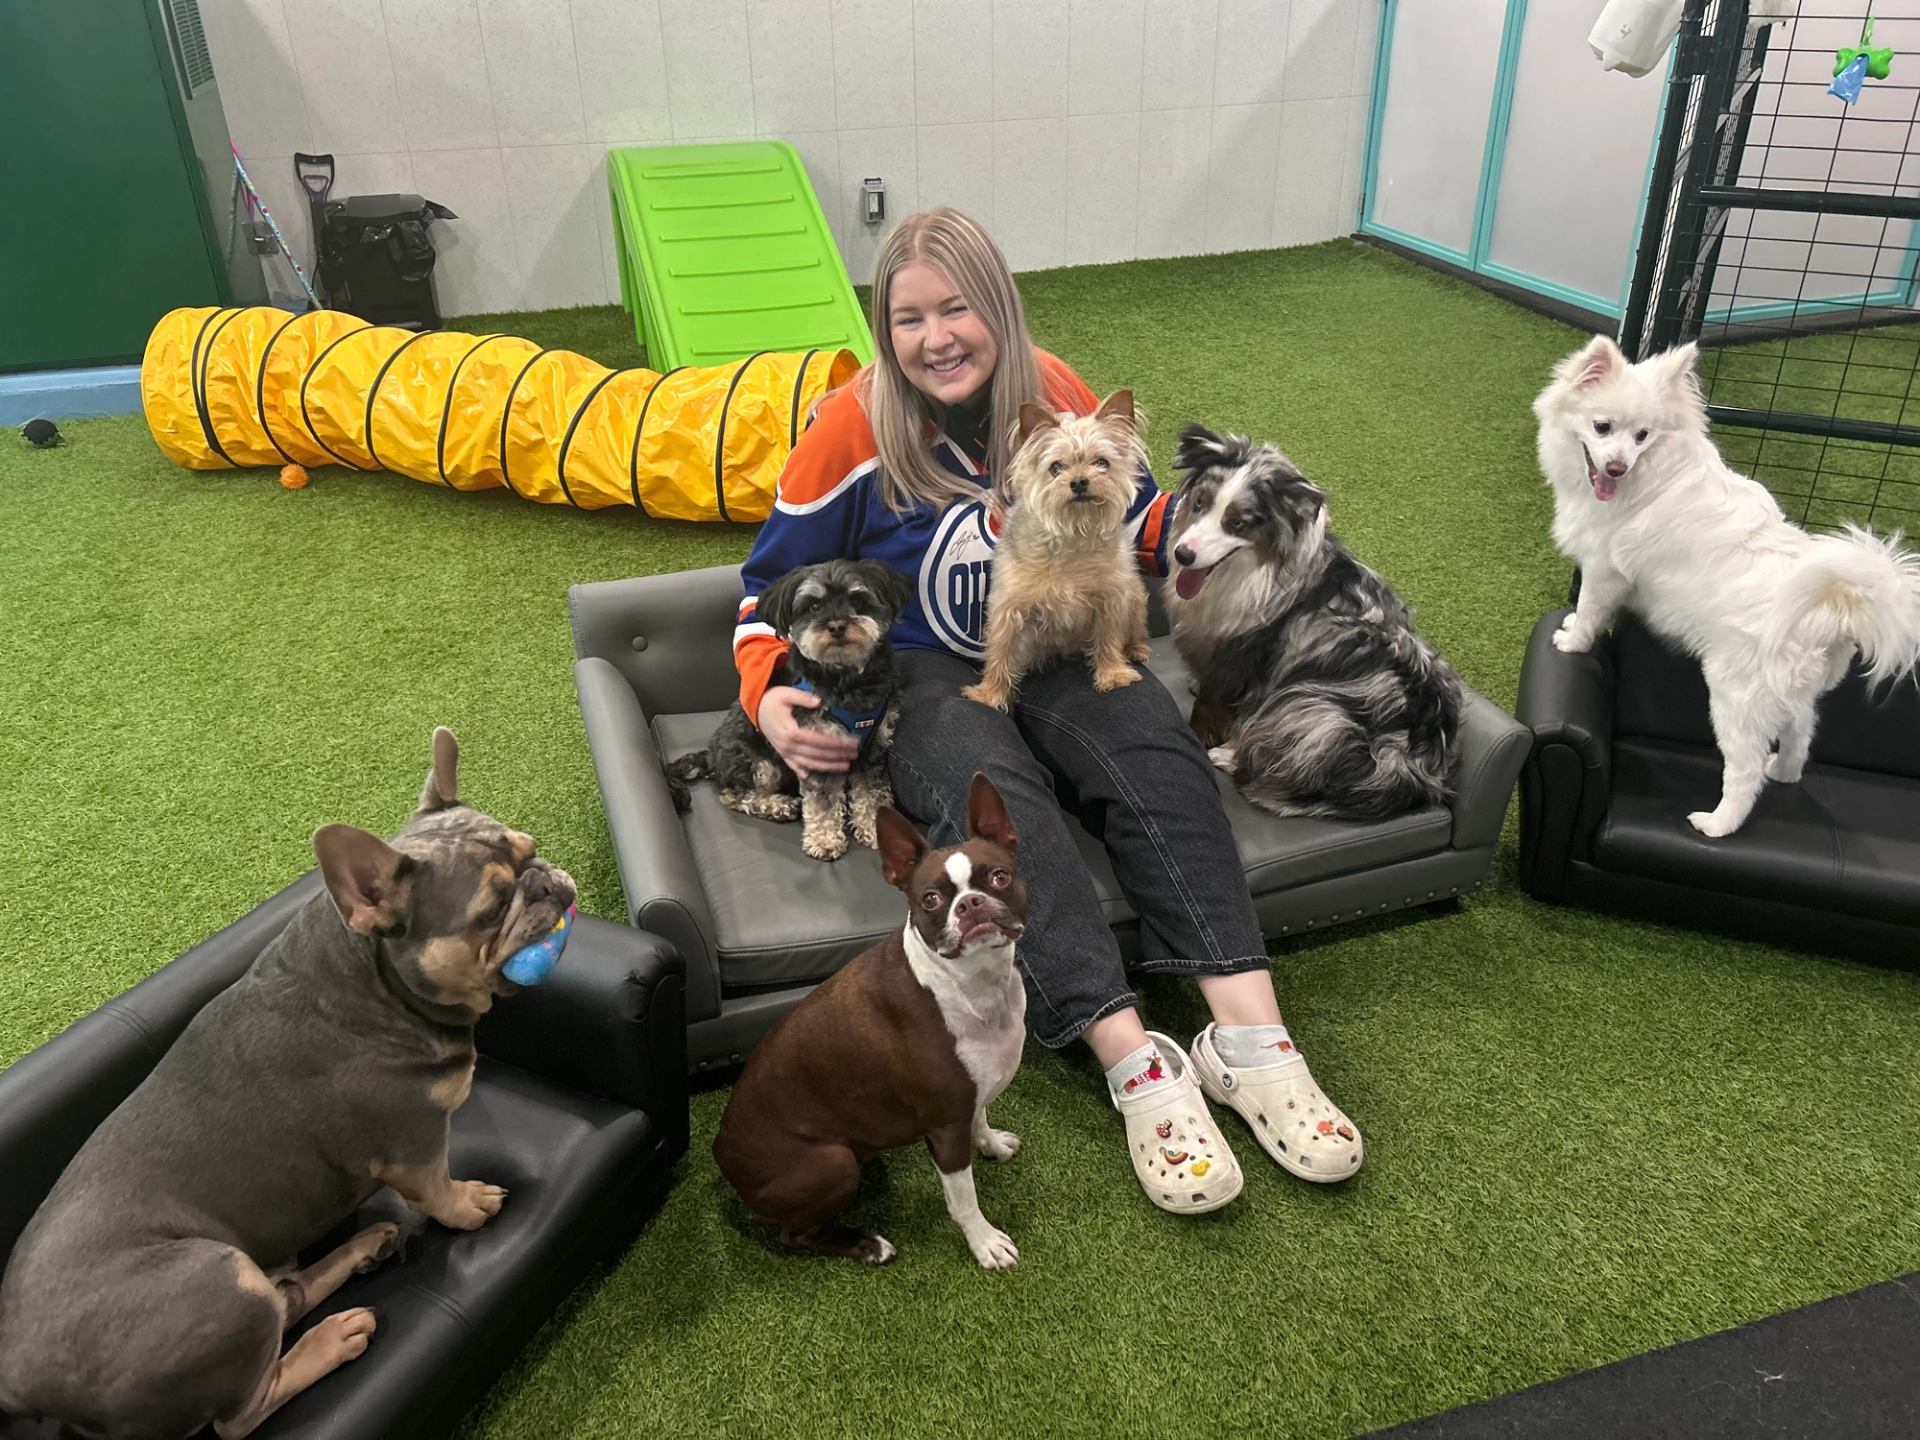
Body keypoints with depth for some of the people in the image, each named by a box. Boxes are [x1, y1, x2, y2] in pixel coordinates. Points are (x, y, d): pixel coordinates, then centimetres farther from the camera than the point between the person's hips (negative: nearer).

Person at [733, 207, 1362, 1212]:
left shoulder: (1054, 394, 2)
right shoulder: (853, 428, -7)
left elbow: (1128, 516, 17)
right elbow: (772, 585, 2)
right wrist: (769, 698, -17)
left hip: (1054, 653, 3)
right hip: (920, 677, -3)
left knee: (1158, 753, -29)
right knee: (997, 798, -36)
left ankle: (1249, 1037, -35)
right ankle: (1138, 1068, -41)